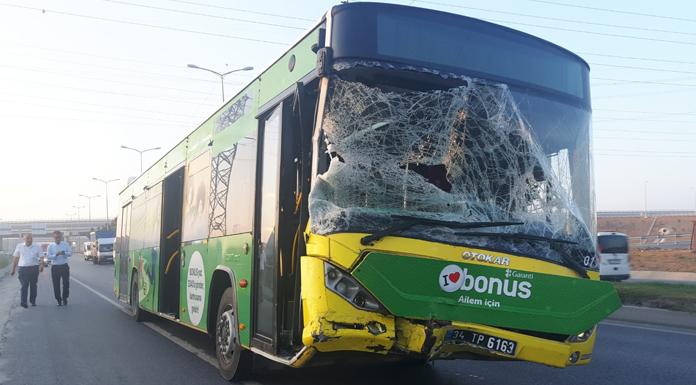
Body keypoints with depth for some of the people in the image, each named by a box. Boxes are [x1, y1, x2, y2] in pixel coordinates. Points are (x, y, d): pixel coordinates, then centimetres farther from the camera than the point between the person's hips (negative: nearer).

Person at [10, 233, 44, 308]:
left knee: (33, 285, 8)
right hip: (23, 268, -1)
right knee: (24, 286, -8)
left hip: (34, 268, 1)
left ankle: (33, 301, 18)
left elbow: (41, 258, 2)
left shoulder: (37, 247, 6)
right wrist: (13, 269, 6)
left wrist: (41, 265, -16)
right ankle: (23, 302, -9)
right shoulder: (19, 247, 7)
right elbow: (15, 259, 9)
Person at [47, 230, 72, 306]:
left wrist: (64, 253, -24)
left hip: (64, 266, 0)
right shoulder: (50, 246, 3)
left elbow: (70, 252, -3)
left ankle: (64, 298, 19)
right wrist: (56, 255, -24)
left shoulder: (65, 244, 4)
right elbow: (48, 256, -6)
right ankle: (59, 300, 15)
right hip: (55, 267, 0)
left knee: (66, 283, 1)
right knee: (56, 285, 3)